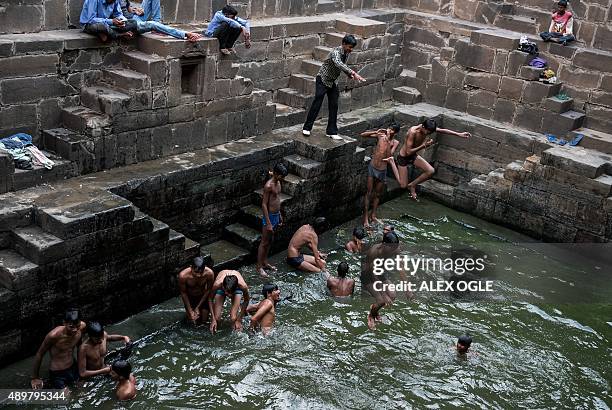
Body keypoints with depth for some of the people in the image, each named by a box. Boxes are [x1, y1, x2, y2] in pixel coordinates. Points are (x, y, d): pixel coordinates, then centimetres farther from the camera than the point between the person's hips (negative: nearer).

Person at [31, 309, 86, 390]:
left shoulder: (82, 327, -17)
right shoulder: (54, 335, -31)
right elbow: (39, 354, -14)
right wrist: (35, 378, -4)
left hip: (73, 368, 6)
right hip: (57, 374, -6)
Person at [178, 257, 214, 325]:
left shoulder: (209, 273, -34)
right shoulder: (183, 275, -36)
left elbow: (208, 290, -15)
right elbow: (183, 293, -16)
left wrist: (198, 307, -12)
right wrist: (190, 311, -14)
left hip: (203, 296, 1)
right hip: (190, 297, -1)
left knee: (204, 320, 5)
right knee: (194, 321, 0)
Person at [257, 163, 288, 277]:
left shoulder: (278, 183, 5)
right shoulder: (268, 186, -22)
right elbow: (264, 205, -21)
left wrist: (280, 216, 21)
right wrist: (268, 223, -23)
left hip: (276, 216, 9)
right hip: (269, 216, -9)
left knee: (270, 241, 19)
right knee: (264, 242, 1)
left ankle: (265, 261, 33)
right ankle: (259, 267, 11)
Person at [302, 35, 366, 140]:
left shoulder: (347, 53, -1)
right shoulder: (336, 52, -25)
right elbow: (338, 64, -46)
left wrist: (350, 75, -4)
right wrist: (353, 73, -55)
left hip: (333, 82, 7)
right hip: (323, 80, -7)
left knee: (334, 106, 3)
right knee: (317, 103, -7)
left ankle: (332, 132, 8)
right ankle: (307, 128, 4)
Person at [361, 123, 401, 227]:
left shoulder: (395, 143, -7)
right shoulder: (380, 135, -6)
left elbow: (390, 155, -22)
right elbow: (363, 135, -7)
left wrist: (388, 142, -29)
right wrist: (376, 132, -20)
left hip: (382, 171, 1)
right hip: (372, 167, -1)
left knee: (378, 194, 14)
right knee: (369, 193, 1)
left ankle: (373, 216, 28)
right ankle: (366, 217, 8)